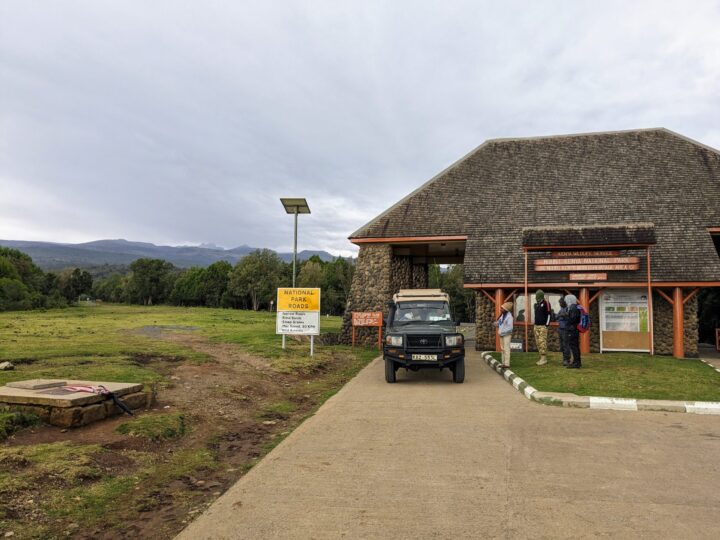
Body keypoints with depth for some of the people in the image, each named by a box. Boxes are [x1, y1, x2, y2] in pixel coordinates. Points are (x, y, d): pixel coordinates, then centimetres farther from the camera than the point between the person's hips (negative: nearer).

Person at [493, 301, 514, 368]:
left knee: (506, 349, -7)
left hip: (507, 335, -8)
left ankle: (507, 364, -5)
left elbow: (510, 328, -19)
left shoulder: (509, 316, -15)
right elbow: (499, 324, 17)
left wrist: (502, 332, -20)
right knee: (502, 349, 11)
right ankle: (503, 363, 17)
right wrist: (496, 323, -3)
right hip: (501, 335, 8)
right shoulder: (502, 315, 9)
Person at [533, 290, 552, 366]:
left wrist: (547, 324, -12)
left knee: (542, 342, -11)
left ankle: (544, 358, -8)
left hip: (543, 326, -8)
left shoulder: (546, 303, -7)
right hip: (536, 326, 8)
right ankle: (542, 358, 13)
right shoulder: (536, 304, 17)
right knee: (538, 342, 7)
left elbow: (549, 314, -9)